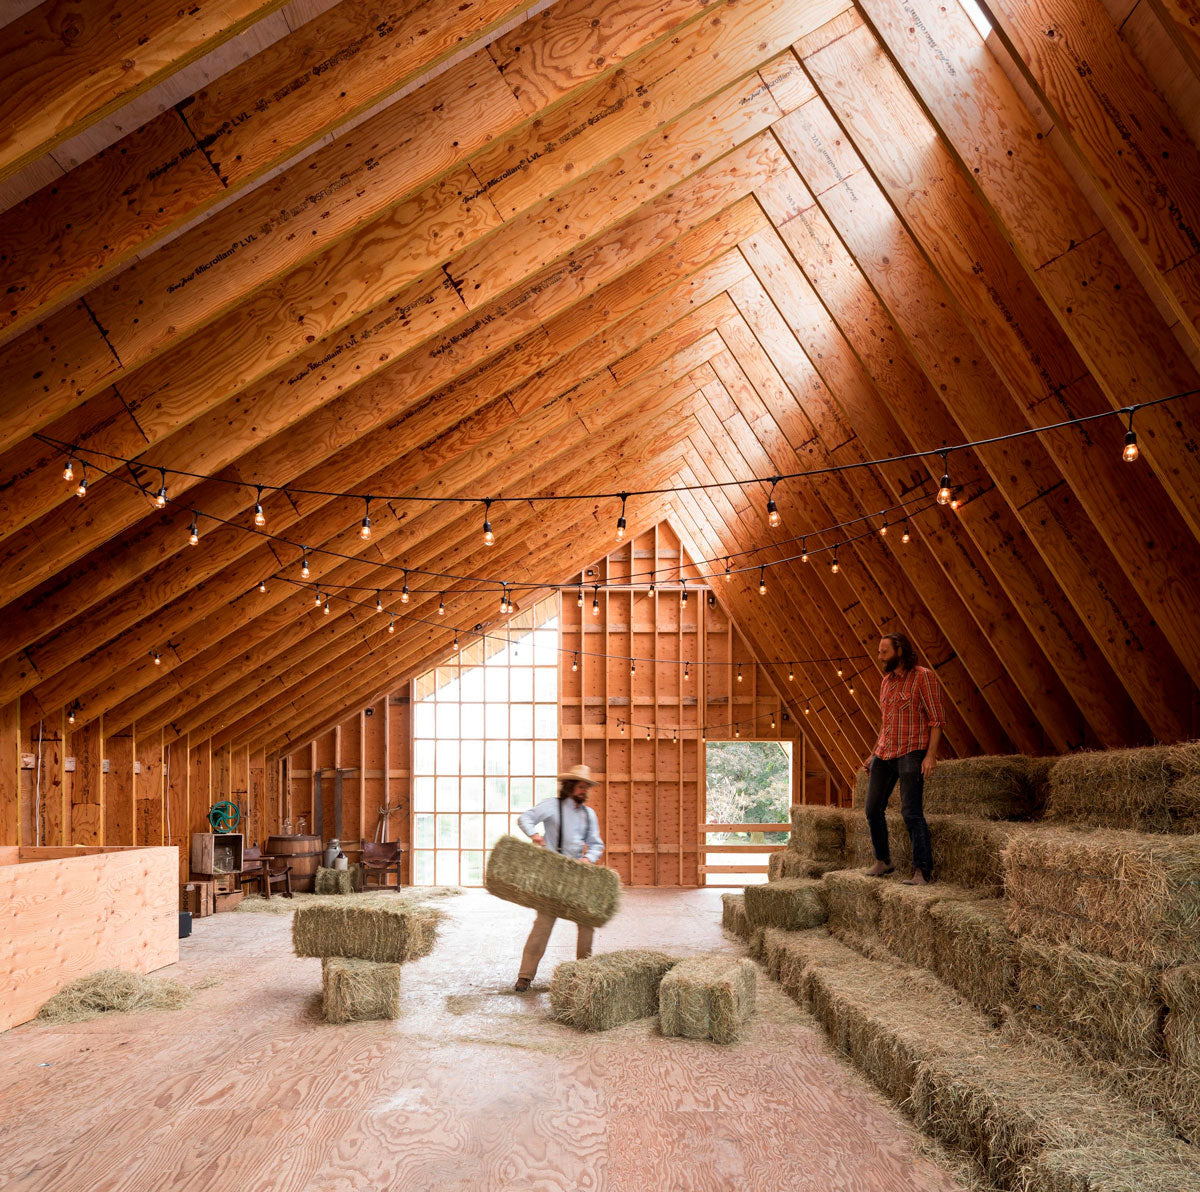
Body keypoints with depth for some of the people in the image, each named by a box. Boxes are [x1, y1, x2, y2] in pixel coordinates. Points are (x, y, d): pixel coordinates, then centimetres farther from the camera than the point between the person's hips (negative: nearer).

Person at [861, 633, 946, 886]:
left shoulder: (923, 676, -7)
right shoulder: (887, 681, 15)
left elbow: (937, 718, -10)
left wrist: (931, 754, -18)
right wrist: (874, 755, 20)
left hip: (911, 753, -8)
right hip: (884, 754, 8)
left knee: (911, 812, -12)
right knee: (873, 810, 9)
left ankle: (923, 870, -5)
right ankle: (882, 862, 24)